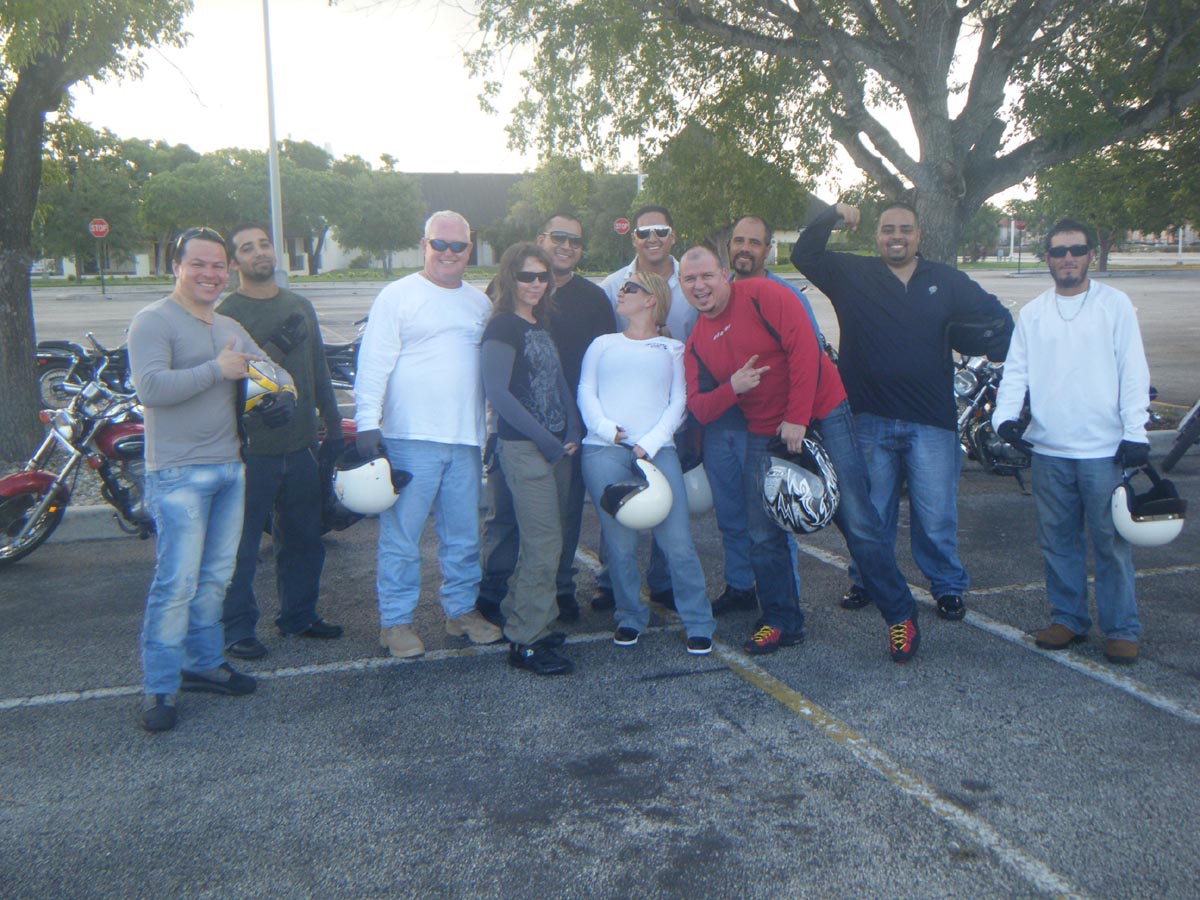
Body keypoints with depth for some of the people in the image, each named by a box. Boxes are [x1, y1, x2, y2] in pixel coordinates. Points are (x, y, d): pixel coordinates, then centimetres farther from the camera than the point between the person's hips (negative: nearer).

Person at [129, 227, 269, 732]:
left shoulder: (231, 329, 19)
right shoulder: (154, 322, -6)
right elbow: (150, 387, -20)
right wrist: (218, 370, -18)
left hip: (230, 468, 8)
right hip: (178, 473, -7)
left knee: (215, 577, 13)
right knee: (177, 583, -9)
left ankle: (203, 663, 26)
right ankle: (159, 688, 0)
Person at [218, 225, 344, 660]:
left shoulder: (299, 306, 13)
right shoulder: (226, 313, -7)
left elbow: (319, 371, 17)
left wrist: (333, 428, 16)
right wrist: (274, 347, -27)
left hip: (300, 446, 6)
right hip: (251, 449, -6)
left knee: (304, 539, 15)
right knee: (242, 543, 1)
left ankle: (298, 615, 30)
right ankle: (237, 629, 12)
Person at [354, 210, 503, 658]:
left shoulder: (480, 303, 16)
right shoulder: (398, 296, -1)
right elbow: (373, 364, -6)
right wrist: (367, 421, -14)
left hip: (465, 438, 5)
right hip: (410, 437, -5)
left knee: (463, 536, 12)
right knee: (401, 536, -1)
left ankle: (461, 609, 26)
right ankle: (396, 620, 9)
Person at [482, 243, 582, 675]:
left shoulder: (541, 326, 17)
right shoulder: (503, 328, -9)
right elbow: (497, 392, -16)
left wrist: (572, 432, 4)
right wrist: (547, 440, -15)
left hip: (556, 448, 8)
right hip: (523, 448, -8)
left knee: (541, 541, 12)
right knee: (545, 542, -9)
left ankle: (519, 619, 25)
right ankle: (526, 642, -2)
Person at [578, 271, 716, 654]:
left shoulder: (673, 349, 18)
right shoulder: (603, 344, 22)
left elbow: (679, 402, 7)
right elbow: (585, 392, 10)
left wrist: (650, 443, -8)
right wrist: (605, 429, -8)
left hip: (657, 450, -1)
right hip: (604, 450, 1)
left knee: (677, 541, -8)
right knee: (620, 543, -2)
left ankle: (698, 623, 4)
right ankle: (630, 618, 15)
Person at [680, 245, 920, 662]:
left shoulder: (762, 295, -10)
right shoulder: (696, 344, 8)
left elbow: (804, 346, -17)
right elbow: (698, 408, 4)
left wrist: (797, 418, -18)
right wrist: (731, 388, -17)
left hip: (821, 417, -6)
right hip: (763, 436, 6)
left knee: (858, 522, -5)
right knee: (763, 536, 6)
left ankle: (900, 615, 7)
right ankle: (781, 621, 22)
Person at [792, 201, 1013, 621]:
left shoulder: (947, 281, 8)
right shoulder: (852, 274, 5)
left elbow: (996, 318, 13)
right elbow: (804, 254, 2)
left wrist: (1010, 367, 0)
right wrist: (830, 216, -11)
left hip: (932, 421, 0)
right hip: (869, 419, 0)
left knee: (936, 515, 4)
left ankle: (948, 587, 21)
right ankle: (867, 580, 28)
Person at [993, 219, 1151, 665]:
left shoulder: (1114, 304, 2)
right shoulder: (1033, 312, 11)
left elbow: (1133, 372, -1)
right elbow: (1016, 370, 8)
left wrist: (1135, 432, -9)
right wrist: (1005, 414, -10)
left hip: (1104, 446, -3)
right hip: (1048, 447, 3)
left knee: (1111, 540, 0)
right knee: (1058, 540, 10)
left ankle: (1121, 628, 11)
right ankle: (1068, 618, 23)